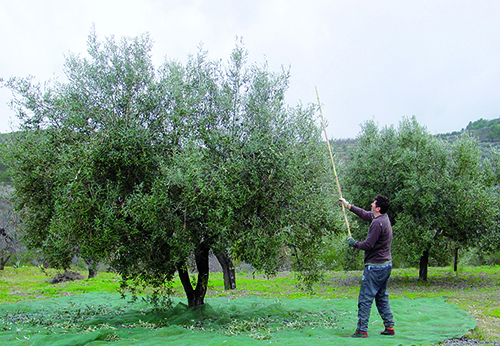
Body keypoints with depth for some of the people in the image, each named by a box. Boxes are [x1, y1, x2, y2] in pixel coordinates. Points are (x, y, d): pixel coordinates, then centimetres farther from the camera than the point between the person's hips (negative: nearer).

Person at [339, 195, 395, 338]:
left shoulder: (377, 223, -21)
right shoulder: (384, 218, 9)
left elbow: (368, 245, -21)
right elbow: (365, 214, 24)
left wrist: (354, 243, -4)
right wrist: (348, 206, 27)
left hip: (375, 266, -10)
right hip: (386, 264, 10)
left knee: (365, 298, -5)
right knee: (382, 297, 18)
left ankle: (362, 330, -3)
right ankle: (389, 327, 21)